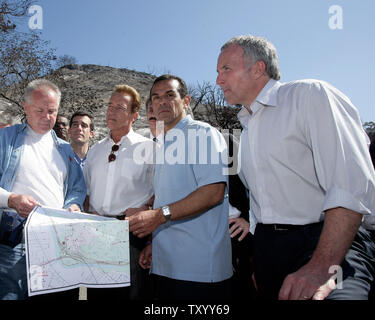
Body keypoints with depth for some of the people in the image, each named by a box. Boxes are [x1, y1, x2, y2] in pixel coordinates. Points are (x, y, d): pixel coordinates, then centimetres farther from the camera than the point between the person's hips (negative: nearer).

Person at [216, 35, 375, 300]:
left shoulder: (310, 95, -6)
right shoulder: (247, 130, 18)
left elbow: (354, 185, -17)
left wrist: (322, 266, -24)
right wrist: (258, 262, 18)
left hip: (329, 244, -7)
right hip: (269, 249, 8)